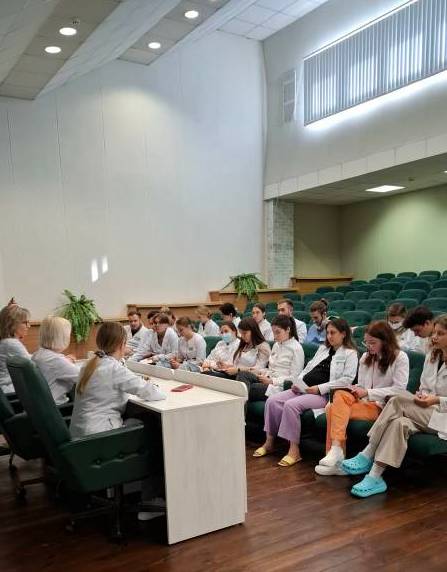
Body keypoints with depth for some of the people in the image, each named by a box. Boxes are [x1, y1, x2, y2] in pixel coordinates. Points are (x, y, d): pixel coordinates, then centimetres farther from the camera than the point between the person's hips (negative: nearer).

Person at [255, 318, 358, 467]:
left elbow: (347, 379, -11)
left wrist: (320, 388, -15)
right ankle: (269, 442, -2)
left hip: (323, 394, -7)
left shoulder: (350, 353, 1)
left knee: (291, 405, -31)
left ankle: (294, 450, -21)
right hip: (303, 388, 7)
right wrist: (298, 381, 4)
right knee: (272, 400, -13)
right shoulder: (323, 348, 24)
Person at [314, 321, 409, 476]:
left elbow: (399, 389, -9)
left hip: (383, 406, -6)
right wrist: (355, 390, -5)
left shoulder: (400, 357, 0)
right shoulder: (365, 357, 18)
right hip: (364, 402, 6)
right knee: (340, 395, -29)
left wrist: (368, 392, -13)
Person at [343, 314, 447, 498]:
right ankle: (375, 476, -34)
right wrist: (420, 395, 0)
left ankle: (367, 456, -27)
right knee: (400, 423, -29)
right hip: (423, 414, 6)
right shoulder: (431, 357, 16)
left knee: (399, 401, -30)